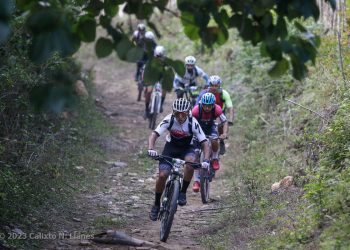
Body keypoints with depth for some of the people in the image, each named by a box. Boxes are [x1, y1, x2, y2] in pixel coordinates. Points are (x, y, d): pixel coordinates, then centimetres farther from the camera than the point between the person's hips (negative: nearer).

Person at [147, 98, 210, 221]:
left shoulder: (193, 123, -24)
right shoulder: (169, 120, -23)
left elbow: (205, 143, -24)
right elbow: (154, 134, -29)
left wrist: (206, 160, -40)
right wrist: (151, 149, -49)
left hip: (187, 148, -1)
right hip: (171, 147, 1)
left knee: (191, 161, -36)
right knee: (162, 175, -17)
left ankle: (183, 192, -16)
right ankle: (156, 204, 6)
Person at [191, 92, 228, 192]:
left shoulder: (217, 109, -29)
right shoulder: (196, 110, -33)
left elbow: (224, 122, -24)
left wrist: (224, 133, -41)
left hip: (210, 127, 1)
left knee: (214, 141, -31)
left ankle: (215, 159, 2)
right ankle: (196, 181, -6)